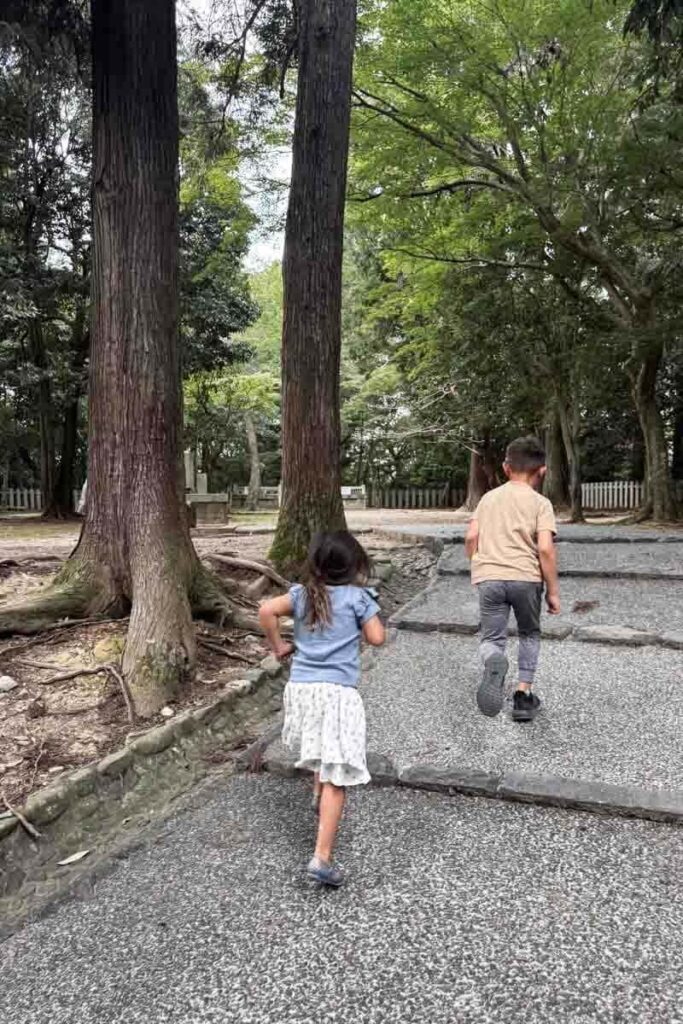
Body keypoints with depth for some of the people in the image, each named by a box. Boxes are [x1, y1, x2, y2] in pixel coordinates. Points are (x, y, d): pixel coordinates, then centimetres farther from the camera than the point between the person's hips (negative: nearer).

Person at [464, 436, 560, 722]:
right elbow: (545, 548, -7)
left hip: (488, 577, 1)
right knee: (530, 634, 23)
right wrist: (553, 591, 2)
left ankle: (494, 663, -28)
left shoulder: (489, 497, 15)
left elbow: (471, 537, 8)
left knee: (491, 638, 7)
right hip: (526, 576, -1)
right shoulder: (540, 503, 4)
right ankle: (524, 693, 18)